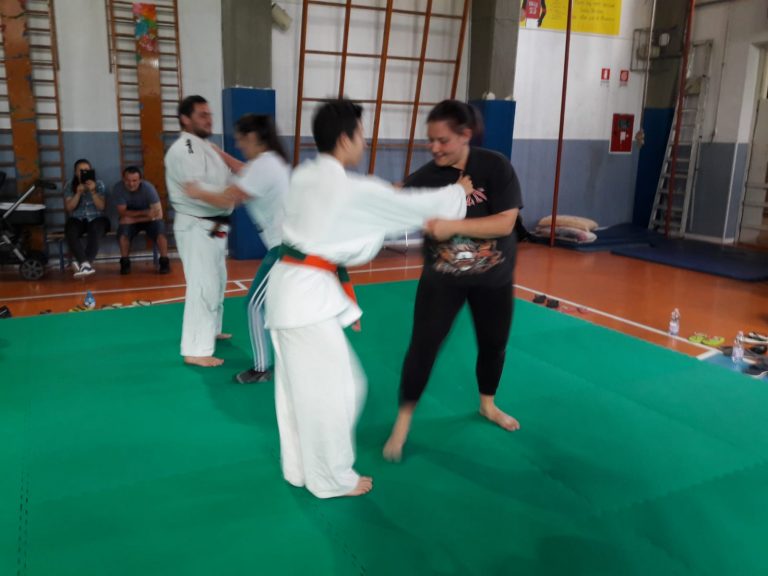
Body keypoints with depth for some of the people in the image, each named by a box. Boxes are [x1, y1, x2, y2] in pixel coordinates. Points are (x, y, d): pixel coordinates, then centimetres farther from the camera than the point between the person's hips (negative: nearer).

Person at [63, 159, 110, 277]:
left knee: (95, 233, -37)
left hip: (96, 218, -1)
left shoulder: (99, 184, 3)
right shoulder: (69, 186, 5)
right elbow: (68, 208, -3)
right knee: (70, 234, -34)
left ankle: (84, 263, -48)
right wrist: (78, 193, -15)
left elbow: (101, 207, -5)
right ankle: (86, 263, -45)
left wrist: (93, 191, -19)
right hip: (77, 219, 1)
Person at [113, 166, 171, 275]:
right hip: (130, 221, 1)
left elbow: (158, 214, -24)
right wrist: (144, 212, -32)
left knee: (159, 227, -30)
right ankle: (125, 262, -10)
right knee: (122, 230, -29)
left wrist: (133, 218, -25)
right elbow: (122, 212, -17)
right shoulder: (118, 188, -20)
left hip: (149, 220, -1)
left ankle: (164, 261, -17)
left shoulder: (148, 187, -24)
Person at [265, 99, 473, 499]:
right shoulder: (352, 190, -17)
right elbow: (412, 206, -5)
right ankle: (333, 479, 21)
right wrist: (458, 192, 11)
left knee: (296, 383, 19)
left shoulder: (305, 176, 9)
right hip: (309, 292, -9)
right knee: (329, 388, 5)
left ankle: (300, 467, 35)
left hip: (290, 284, 9)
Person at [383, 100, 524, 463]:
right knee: (423, 347, -8)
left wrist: (454, 226, -32)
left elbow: (505, 223, -23)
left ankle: (487, 405, 45)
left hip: (492, 277, 1)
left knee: (493, 344, 17)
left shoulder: (495, 167, -17)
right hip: (442, 277, 0)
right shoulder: (425, 177, -13)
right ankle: (403, 422, 9)